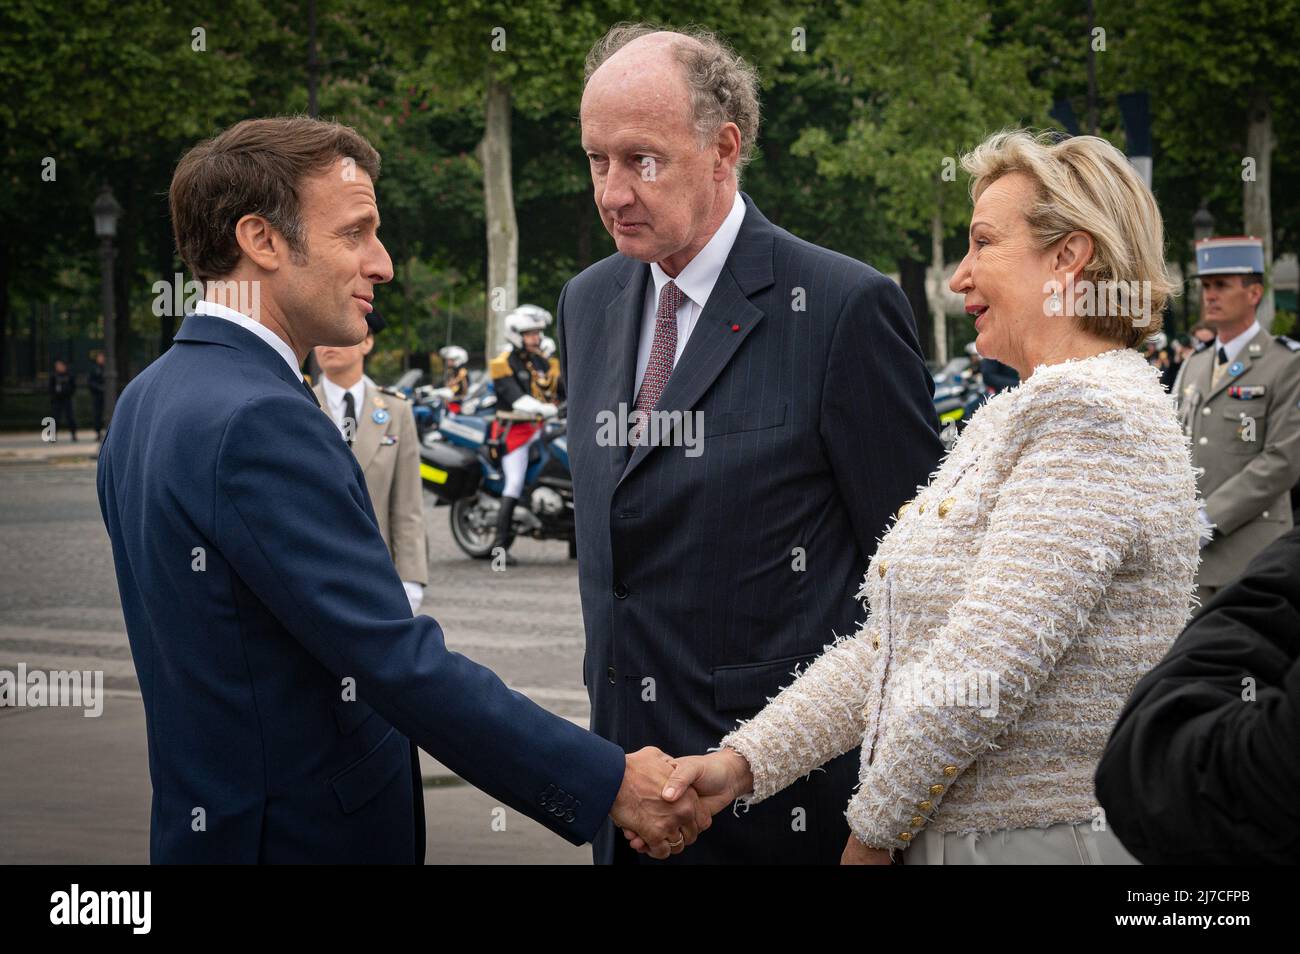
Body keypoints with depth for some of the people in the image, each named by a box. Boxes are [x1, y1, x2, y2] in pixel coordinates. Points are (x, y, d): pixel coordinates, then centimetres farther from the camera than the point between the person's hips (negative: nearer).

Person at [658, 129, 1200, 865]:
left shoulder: (1094, 416, -17)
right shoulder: (1007, 419, 16)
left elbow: (985, 668, -23)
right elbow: (892, 642, 11)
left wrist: (873, 831, -11)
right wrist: (743, 763, -1)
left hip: (1049, 840, -9)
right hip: (946, 833, 9)